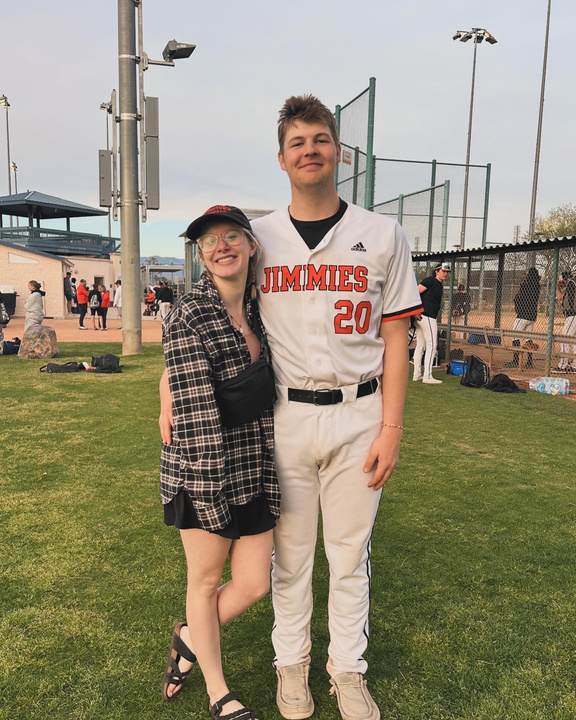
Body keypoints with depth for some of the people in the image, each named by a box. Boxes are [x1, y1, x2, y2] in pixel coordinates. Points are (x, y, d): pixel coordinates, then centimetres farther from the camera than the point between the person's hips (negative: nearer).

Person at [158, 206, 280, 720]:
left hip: (255, 471, 6)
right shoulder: (189, 317, -14)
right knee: (206, 580, 13)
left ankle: (190, 639, 40)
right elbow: (195, 413, -18)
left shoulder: (257, 311, 7)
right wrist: (211, 494, -19)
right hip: (203, 470, -6)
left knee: (254, 584, 10)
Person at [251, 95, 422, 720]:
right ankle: (291, 663, 35)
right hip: (283, 416, 1)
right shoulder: (257, 238, 4)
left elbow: (394, 339, 1)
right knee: (289, 551, 13)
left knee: (350, 554, 12)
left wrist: (390, 428, -4)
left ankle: (348, 670, 33)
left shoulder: (383, 236, 2)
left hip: (357, 416, 0)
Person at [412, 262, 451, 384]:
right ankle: (427, 376, -6)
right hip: (427, 317, -10)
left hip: (421, 318, 10)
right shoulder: (430, 280, -8)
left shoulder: (440, 286, 19)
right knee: (431, 345, -7)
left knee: (420, 346, 11)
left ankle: (417, 375, 17)